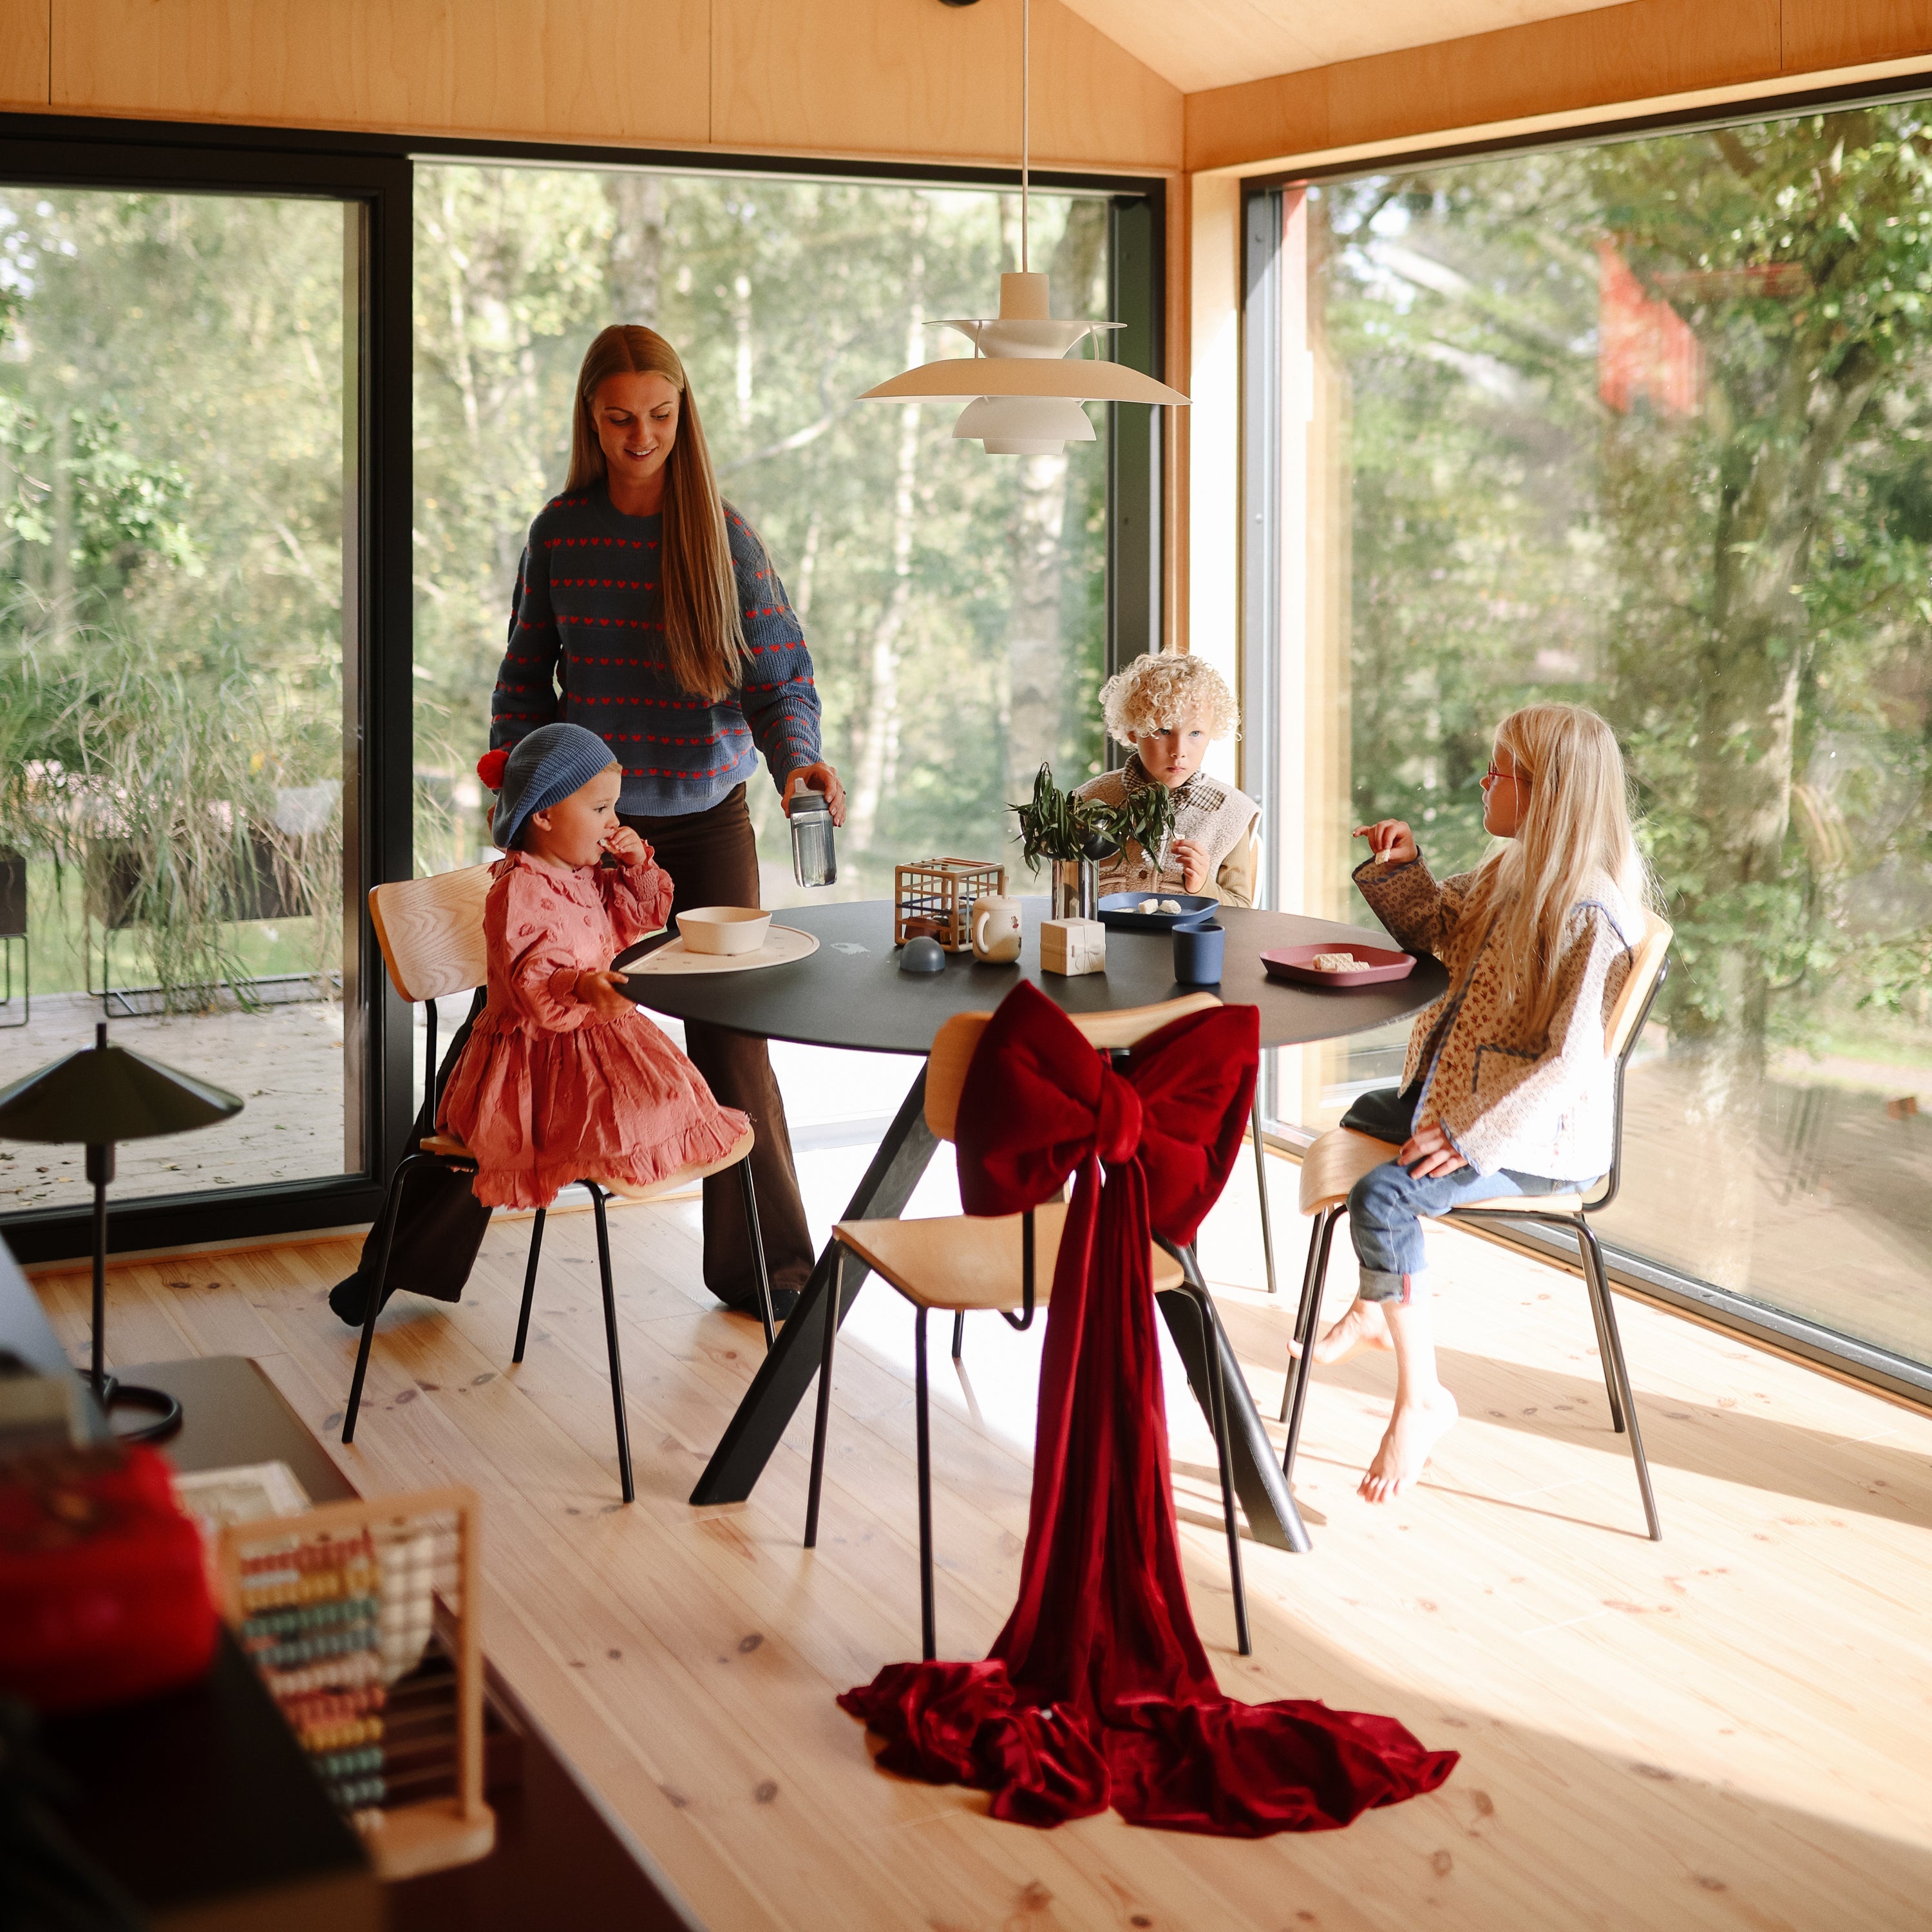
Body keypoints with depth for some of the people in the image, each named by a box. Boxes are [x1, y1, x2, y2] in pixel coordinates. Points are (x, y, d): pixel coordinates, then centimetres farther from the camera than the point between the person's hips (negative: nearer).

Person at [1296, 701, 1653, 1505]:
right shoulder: (1510, 874, 3)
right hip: (1467, 1095, 11)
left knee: (1383, 1196, -27)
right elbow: (1438, 925, 21)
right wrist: (1397, 868, 2)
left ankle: (1420, 1400, -12)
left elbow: (1571, 1058, -30)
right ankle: (1372, 1309, 46)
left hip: (1542, 1137, -11)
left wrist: (1471, 1136, -30)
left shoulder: (1590, 916, -26)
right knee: (1364, 1120, 28)